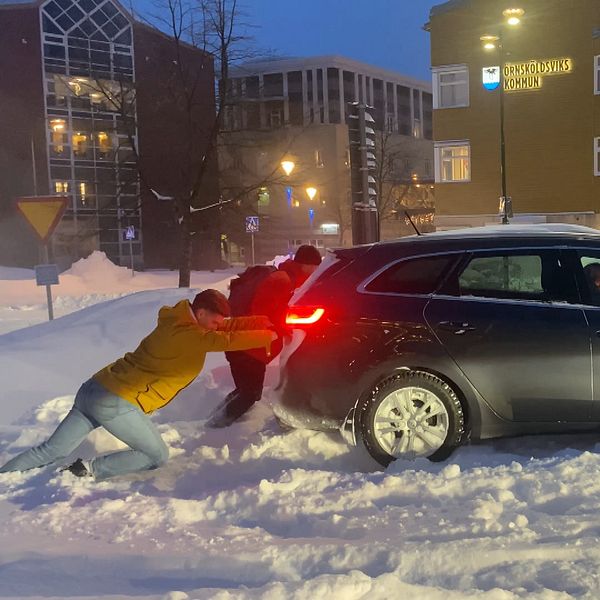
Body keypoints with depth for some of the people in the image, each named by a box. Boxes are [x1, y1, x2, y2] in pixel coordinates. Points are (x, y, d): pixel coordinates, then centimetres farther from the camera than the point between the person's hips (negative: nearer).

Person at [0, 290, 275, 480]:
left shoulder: (180, 323, 10)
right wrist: (270, 335, -8)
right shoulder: (187, 336, -16)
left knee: (52, 450, 13)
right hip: (116, 403, -9)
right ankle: (88, 469, 0)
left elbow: (230, 326, 12)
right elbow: (228, 340, -20)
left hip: (94, 389, 9)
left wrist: (270, 322, 6)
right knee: (157, 456, 7)